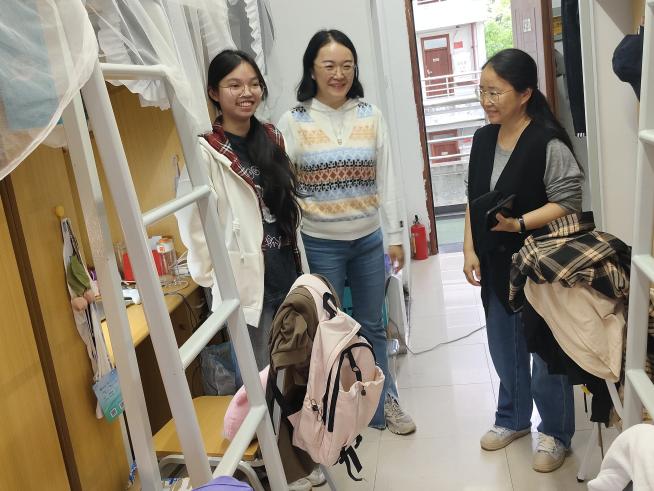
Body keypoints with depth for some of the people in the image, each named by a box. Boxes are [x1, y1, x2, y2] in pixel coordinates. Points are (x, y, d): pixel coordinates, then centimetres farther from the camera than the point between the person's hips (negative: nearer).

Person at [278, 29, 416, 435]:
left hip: (368, 240, 3)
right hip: (320, 245, -2)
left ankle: (384, 403, 36)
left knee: (372, 325, 17)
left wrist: (395, 235, 3)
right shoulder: (293, 121, -7)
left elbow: (386, 179, 3)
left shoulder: (371, 115, 0)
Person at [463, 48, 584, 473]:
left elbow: (568, 203, -18)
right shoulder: (484, 138, 5)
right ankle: (514, 418, 42)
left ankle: (556, 433, 30)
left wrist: (519, 223, -29)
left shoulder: (549, 142, -17)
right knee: (504, 349, 19)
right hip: (495, 264, 7)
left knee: (545, 351, 8)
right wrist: (470, 250, 4)